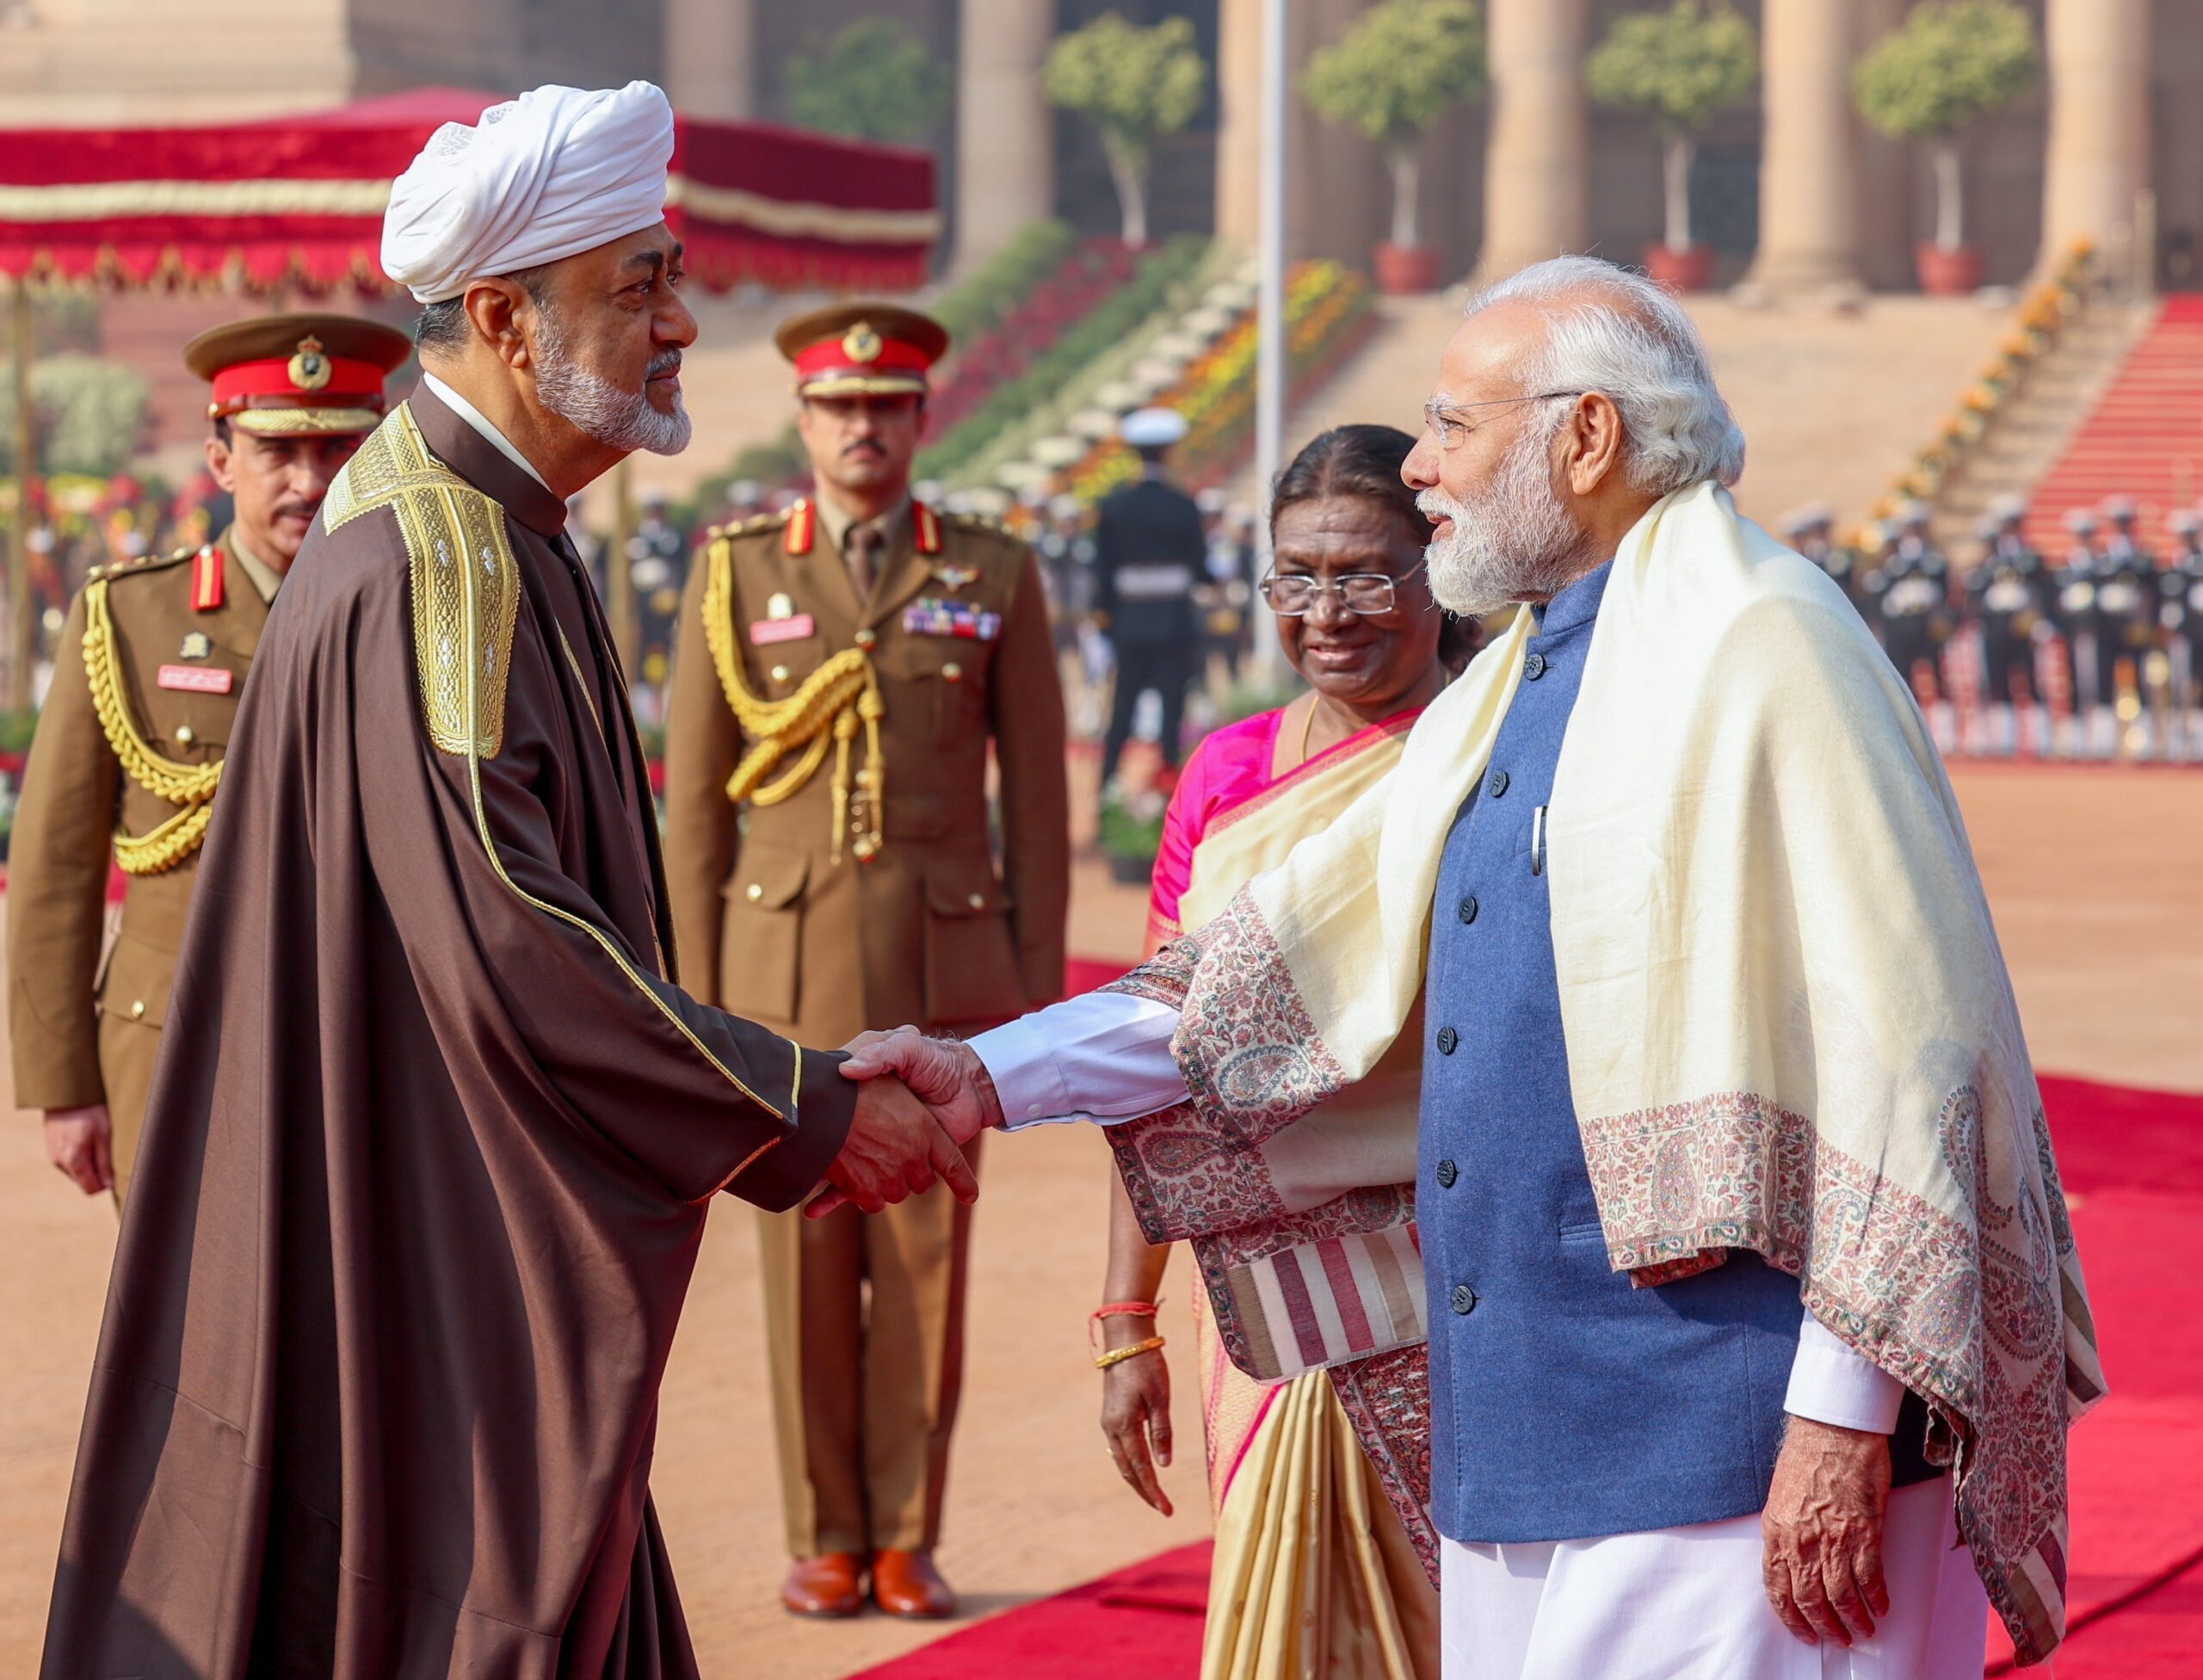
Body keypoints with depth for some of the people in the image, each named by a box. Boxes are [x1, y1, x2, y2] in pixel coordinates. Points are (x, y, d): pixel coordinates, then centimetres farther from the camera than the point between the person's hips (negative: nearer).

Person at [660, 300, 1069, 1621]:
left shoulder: (997, 577, 2)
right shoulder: (737, 575, 3)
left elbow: (1037, 797, 4)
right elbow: (697, 802, 4)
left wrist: (1042, 988, -1)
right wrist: (698, 994, 0)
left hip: (945, 965, 0)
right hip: (790, 965, 0)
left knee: (925, 1258, 2)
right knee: (808, 1260, 2)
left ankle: (909, 1538, 11)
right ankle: (828, 1541, 11)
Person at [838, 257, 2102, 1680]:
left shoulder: (1760, 653, -12)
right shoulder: (1516, 687, 17)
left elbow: (1899, 1042, -17)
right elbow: (1291, 966, 20)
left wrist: (1843, 1415, -20)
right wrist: (996, 1076, 13)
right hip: (1527, 1427, 9)